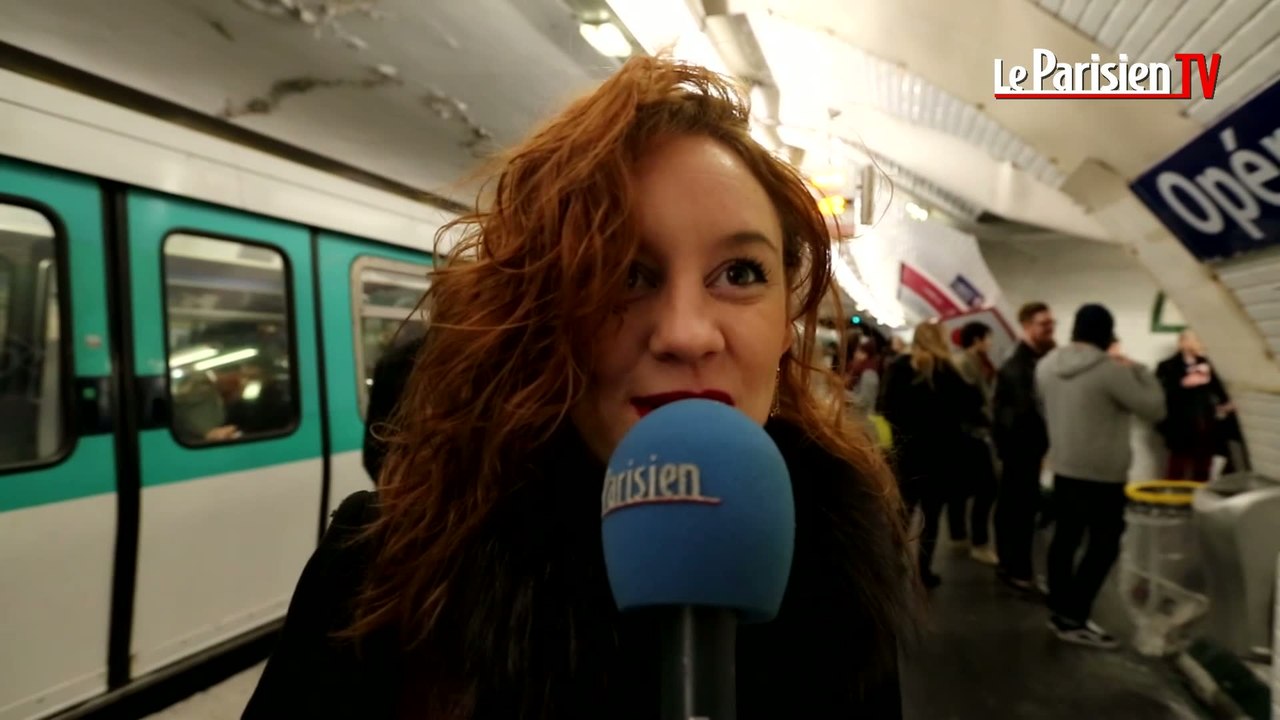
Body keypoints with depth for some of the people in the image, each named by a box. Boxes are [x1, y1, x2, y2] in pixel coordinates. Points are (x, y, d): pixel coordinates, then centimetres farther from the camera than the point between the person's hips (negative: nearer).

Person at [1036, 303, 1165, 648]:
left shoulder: (1046, 365, 1)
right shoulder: (1111, 369, -20)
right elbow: (1154, 409, -12)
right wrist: (1139, 370, -2)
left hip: (1062, 468, 7)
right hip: (1102, 474, -7)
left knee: (1065, 539, 14)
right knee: (1103, 546, 4)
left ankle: (1059, 611, 22)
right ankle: (1073, 618, 6)